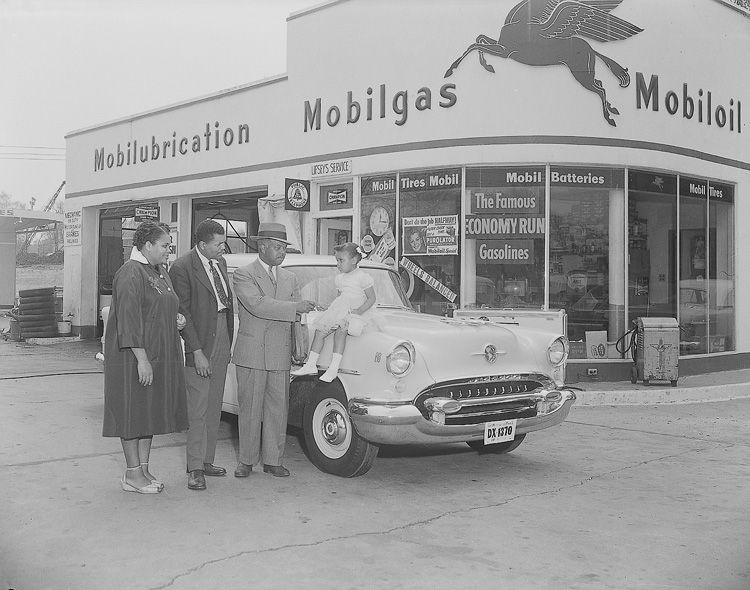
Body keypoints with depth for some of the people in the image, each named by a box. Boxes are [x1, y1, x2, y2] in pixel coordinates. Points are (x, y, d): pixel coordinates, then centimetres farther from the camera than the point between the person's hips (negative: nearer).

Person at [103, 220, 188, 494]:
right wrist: (142, 360, -25)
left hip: (160, 355, 9)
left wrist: (176, 318, 4)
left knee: (151, 409, 11)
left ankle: (143, 469, 20)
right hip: (134, 357, -9)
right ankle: (132, 474, 8)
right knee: (134, 410, -1)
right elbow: (128, 321, -21)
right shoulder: (130, 274, -15)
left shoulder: (161, 271, 13)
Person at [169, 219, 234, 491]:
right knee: (197, 410, -3)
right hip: (199, 346, -7)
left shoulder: (221, 263, 11)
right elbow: (183, 313, -14)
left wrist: (229, 343, 14)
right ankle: (195, 469, 4)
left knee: (213, 407, 13)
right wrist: (197, 351, -17)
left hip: (222, 339, 8)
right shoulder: (182, 267, -13)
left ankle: (206, 460, 24)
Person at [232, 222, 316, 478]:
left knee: (278, 409, 7)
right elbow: (257, 305, -20)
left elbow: (298, 318, 12)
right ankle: (247, 460, 17)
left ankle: (273, 460, 17)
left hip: (281, 355, 4)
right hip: (250, 354, -4)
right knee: (250, 409, 4)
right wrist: (295, 307, -24)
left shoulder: (290, 278, 14)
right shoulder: (243, 275, -3)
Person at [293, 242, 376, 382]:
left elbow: (371, 299, -5)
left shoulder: (362, 277, -5)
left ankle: (334, 368, -35)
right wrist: (330, 307, 7)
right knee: (320, 331, -10)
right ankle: (311, 365, -8)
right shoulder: (339, 278, 18)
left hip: (354, 313, -7)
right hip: (339, 311, 7)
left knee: (340, 330, -32)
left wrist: (359, 310, -18)